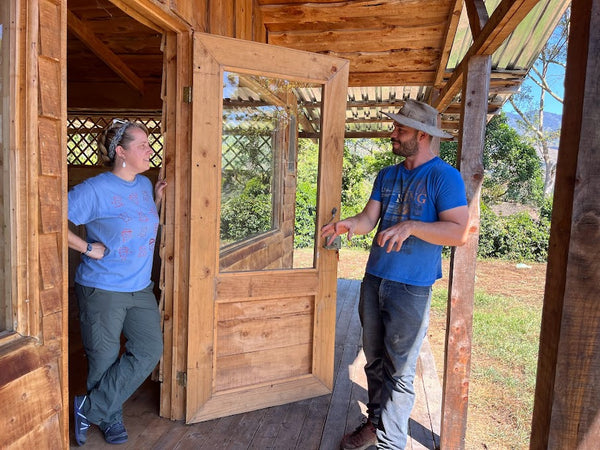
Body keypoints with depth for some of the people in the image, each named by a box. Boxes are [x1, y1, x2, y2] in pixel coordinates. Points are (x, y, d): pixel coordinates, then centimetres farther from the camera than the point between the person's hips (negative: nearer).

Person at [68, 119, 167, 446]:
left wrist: (157, 201, 4)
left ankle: (89, 408, 17)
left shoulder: (144, 185, 6)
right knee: (104, 360, 8)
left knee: (149, 351, 1)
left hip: (141, 288, 6)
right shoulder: (95, 189, -14)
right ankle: (110, 419, 34)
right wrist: (88, 248, -15)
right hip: (102, 290, -6)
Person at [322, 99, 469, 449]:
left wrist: (411, 226, -27)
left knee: (399, 371, 4)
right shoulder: (387, 176, 12)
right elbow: (369, 218, 7)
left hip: (411, 288, -6)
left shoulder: (445, 177, -9)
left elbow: (459, 233, -16)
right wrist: (349, 224, -15)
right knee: (375, 360, 17)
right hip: (374, 279, 6)